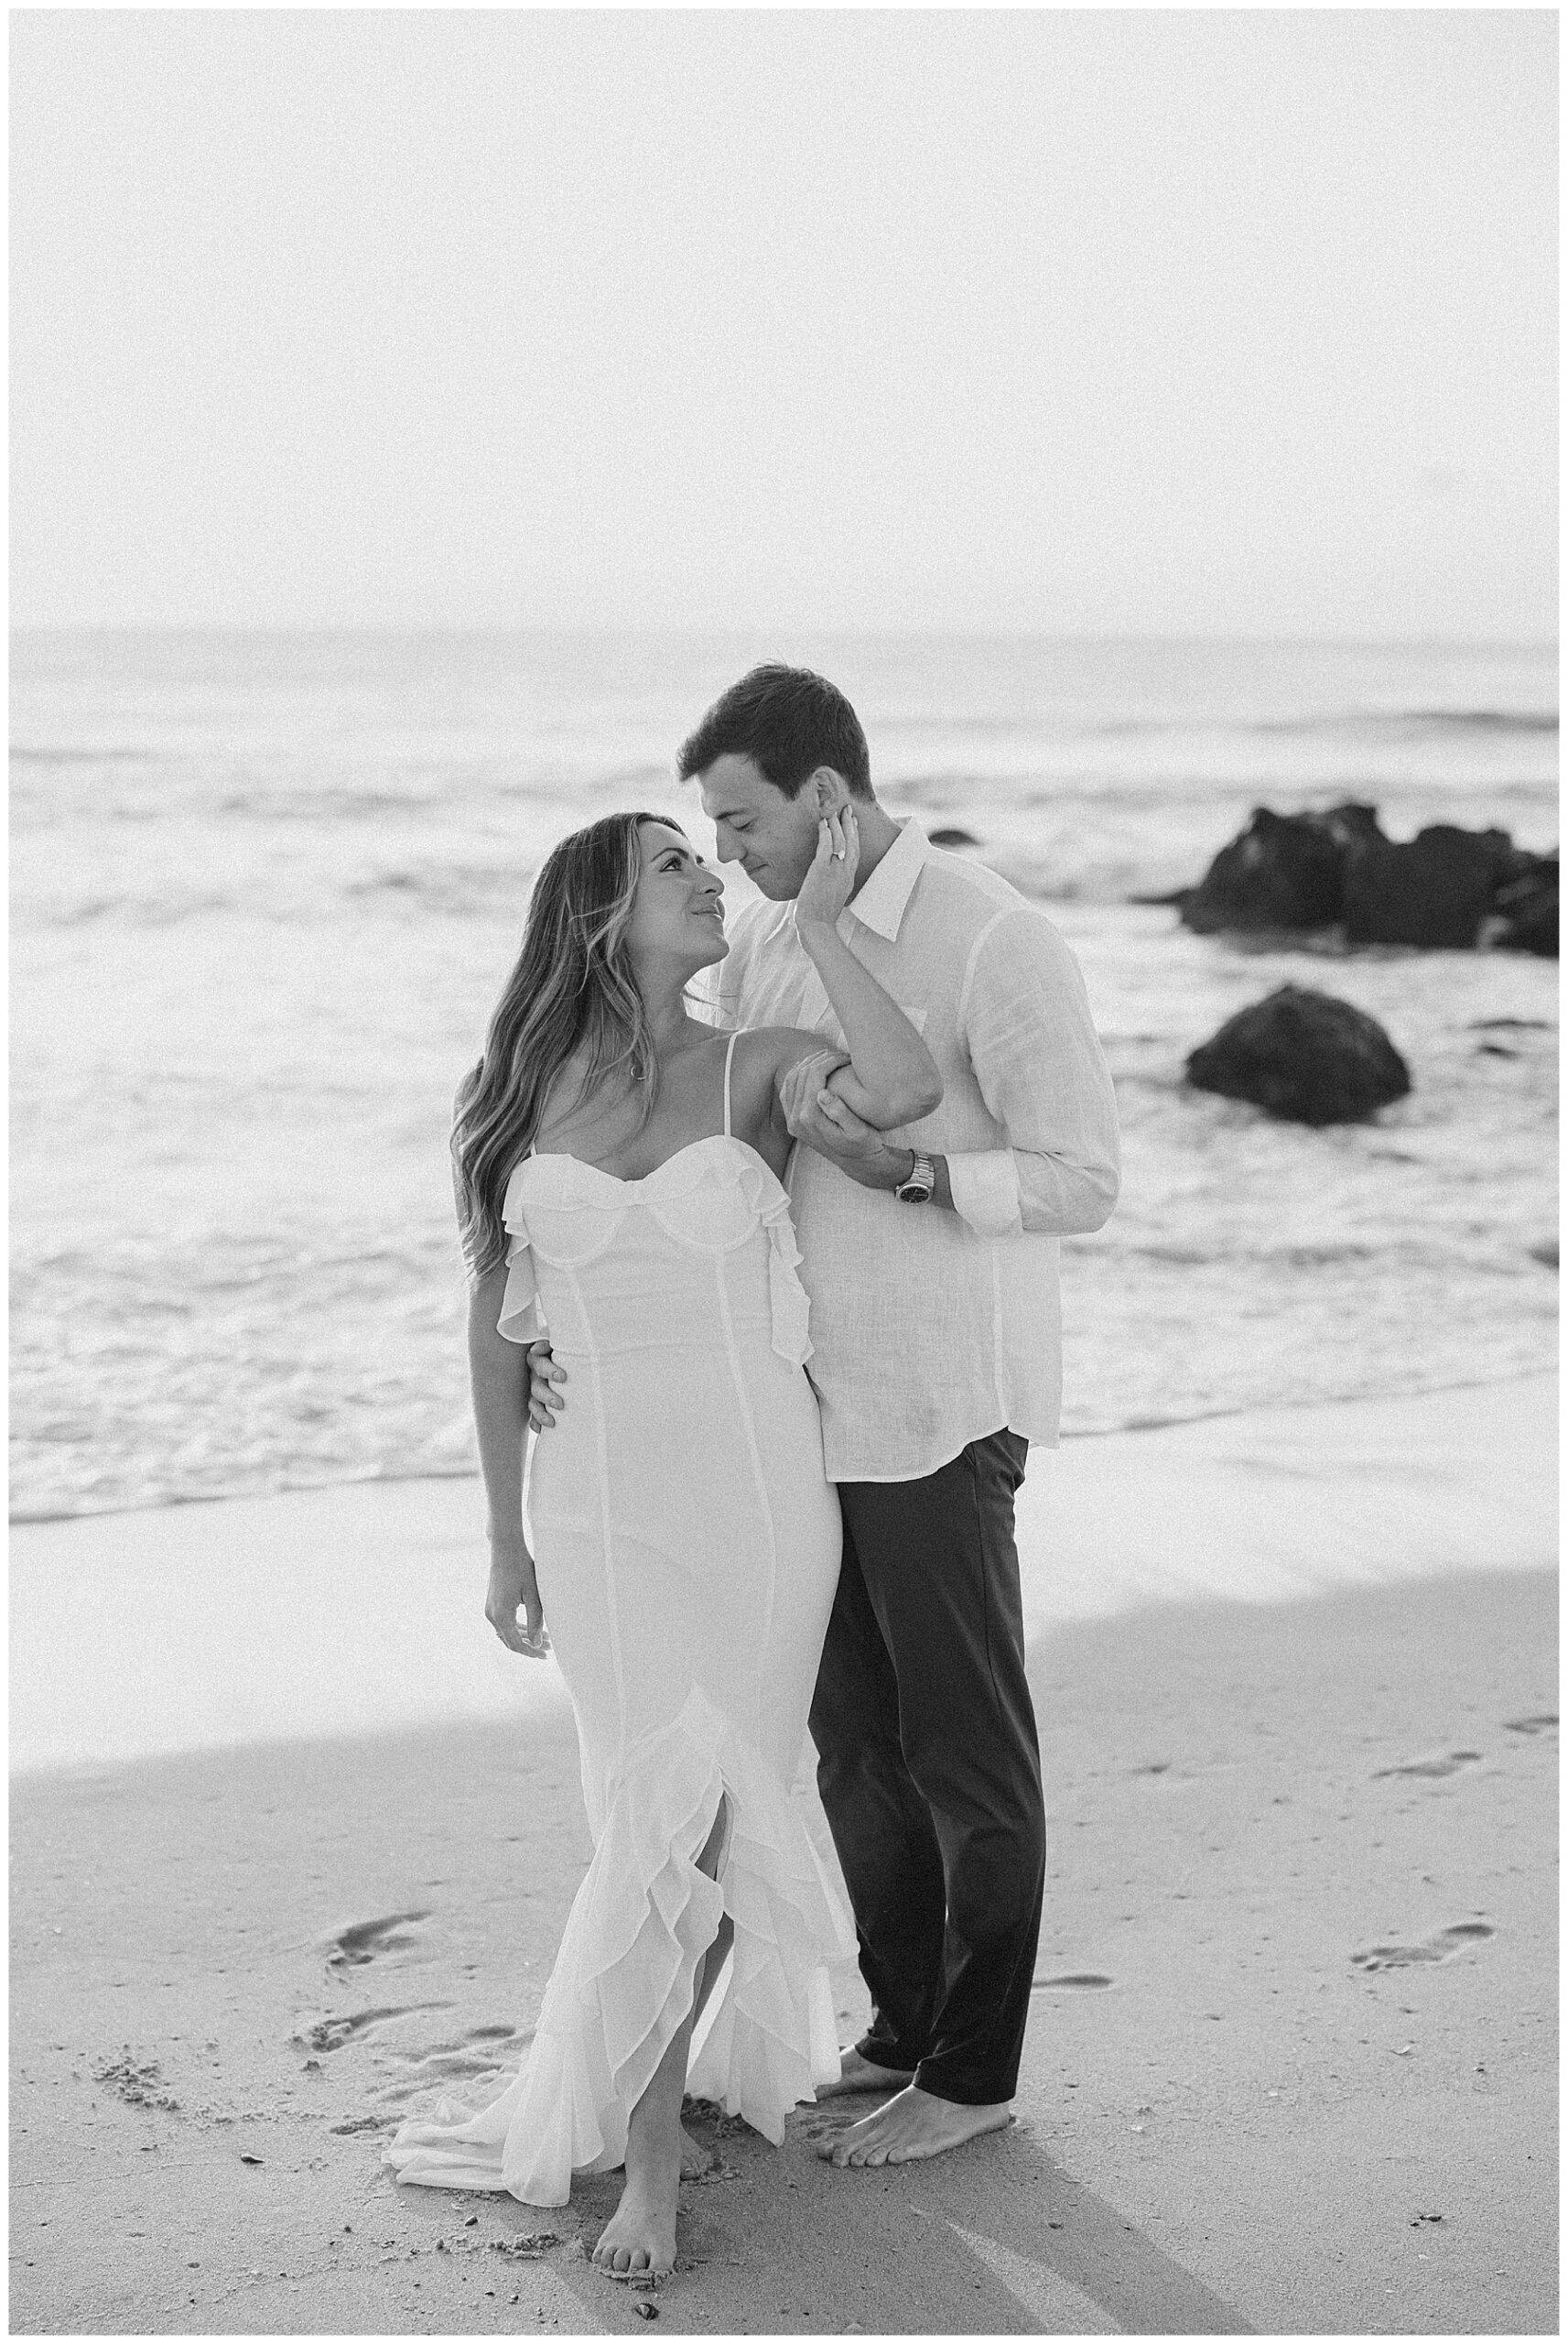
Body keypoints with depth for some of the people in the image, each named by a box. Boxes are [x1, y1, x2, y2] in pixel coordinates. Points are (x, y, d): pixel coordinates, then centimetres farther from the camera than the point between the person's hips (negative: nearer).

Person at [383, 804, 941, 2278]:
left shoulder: (751, 1069, -1)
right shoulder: (528, 1092, 3)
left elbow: (902, 1092, -23)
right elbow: (498, 1317, 8)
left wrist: (817, 925, -16)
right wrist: (505, 1536, 9)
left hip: (755, 1492, -1)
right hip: (598, 1503, 1)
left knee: (699, 1817, 2)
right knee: (665, 1813, -1)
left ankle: (644, 2135, 17)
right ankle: (658, 2126, 15)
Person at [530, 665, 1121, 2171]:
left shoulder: (997, 947, -16)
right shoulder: (766, 944, 7)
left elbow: (1083, 1183, -14)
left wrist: (904, 1170, -26)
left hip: (940, 1415, -7)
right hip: (815, 1401, 8)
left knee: (965, 1749, 4)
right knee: (855, 1740, 16)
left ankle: (973, 2072, 17)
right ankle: (903, 2029, 30)